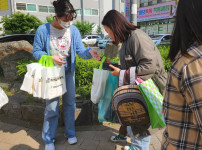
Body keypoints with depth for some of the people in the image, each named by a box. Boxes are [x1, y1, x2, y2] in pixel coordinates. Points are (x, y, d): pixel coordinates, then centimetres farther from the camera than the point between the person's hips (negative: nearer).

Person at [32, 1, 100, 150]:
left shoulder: (73, 30, -6)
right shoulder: (43, 30, -13)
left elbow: (80, 50, -11)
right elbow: (36, 51, -7)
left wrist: (90, 51, -33)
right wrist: (51, 58, -24)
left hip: (68, 72, 3)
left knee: (70, 104, 13)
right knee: (52, 107, 1)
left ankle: (70, 133, 34)